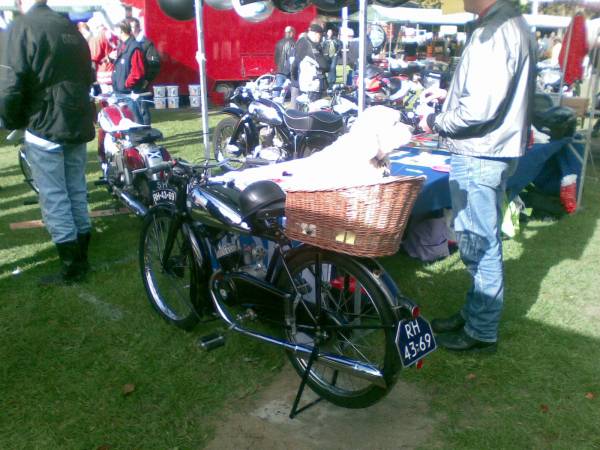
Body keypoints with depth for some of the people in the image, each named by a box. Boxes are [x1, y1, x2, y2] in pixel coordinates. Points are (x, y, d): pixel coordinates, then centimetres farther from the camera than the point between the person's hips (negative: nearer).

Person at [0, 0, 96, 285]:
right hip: (78, 124, 7)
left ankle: (71, 268, 5)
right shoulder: (71, 28, 12)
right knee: (77, 192, 13)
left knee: (53, 198, 0)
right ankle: (81, 258, 21)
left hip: (45, 128, -7)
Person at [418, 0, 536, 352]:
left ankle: (481, 332, 15)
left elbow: (480, 109, -24)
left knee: (480, 244, 0)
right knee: (477, 241, 19)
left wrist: (436, 123, -10)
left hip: (479, 156, -10)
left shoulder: (495, 32, -19)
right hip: (492, 152, 10)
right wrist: (451, 94, 16)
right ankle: (475, 313, 34)